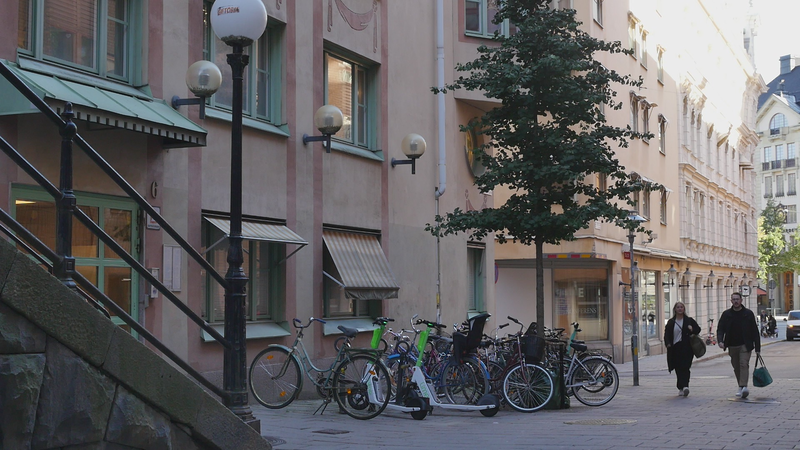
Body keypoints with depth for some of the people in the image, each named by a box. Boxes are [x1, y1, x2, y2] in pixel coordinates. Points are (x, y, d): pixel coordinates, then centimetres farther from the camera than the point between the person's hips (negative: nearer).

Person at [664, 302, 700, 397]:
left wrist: (692, 330, -12)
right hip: (675, 348, 2)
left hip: (686, 347, -2)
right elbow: (667, 334, 8)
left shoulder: (689, 320, 7)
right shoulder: (671, 322, 11)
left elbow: (698, 329, 10)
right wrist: (668, 343, -9)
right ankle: (681, 388, 13)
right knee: (678, 369, 3)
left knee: (685, 367, -14)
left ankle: (684, 386, -23)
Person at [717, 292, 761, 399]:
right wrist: (720, 340, -16)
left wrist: (757, 348, -1)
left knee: (744, 364, -18)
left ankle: (744, 387, -28)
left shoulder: (748, 314, 1)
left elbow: (755, 331, 3)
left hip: (745, 345, -3)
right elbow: (720, 329, 5)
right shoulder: (726, 314, 6)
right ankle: (741, 388, 20)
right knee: (736, 367, 9)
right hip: (732, 346, 3)